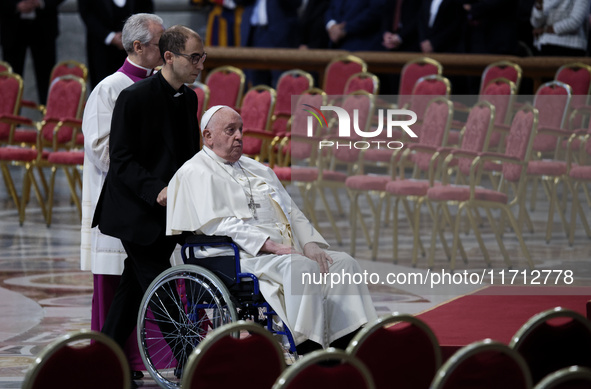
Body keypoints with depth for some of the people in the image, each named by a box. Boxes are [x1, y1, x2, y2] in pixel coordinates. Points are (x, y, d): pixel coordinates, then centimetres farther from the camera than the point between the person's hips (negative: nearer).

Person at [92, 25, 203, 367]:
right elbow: (121, 160, -16)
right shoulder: (134, 97, -15)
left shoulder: (189, 98, 9)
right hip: (137, 212, -8)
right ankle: (187, 363, -3)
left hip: (168, 210, 8)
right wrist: (156, 189, -27)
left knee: (135, 286, 13)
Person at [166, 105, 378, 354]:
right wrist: (271, 245, -20)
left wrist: (310, 245, 1)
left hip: (287, 252, 8)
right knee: (301, 267, -34)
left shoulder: (257, 170, 27)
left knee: (343, 263, -15)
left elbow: (291, 212, 22)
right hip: (243, 257, -8)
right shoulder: (196, 173, 2)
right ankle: (308, 350, -43)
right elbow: (218, 224, -12)